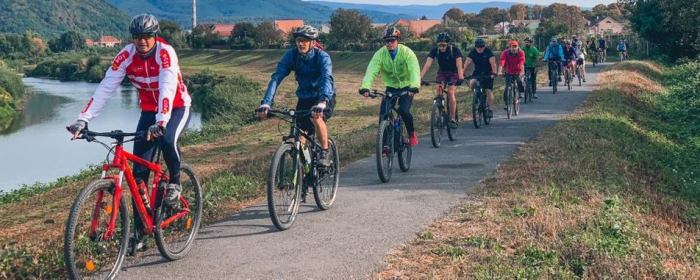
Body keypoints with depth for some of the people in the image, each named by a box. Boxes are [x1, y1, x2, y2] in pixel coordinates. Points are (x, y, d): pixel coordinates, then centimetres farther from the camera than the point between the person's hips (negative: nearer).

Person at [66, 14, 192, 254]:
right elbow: (105, 88, -20)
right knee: (139, 171, -4)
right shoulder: (126, 56, -14)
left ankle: (175, 183, -5)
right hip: (149, 110, 4)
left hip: (176, 107, -4)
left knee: (167, 140, -37)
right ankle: (140, 232, 4)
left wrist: (160, 123, -53)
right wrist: (83, 119, -30)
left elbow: (167, 88, -38)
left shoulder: (165, 53, -25)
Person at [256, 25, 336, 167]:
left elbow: (327, 79, -39)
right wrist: (266, 103, -37)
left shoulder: (322, 56, -24)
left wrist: (322, 102, -58)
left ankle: (325, 153, -16)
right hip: (304, 97, 4)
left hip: (324, 97, -4)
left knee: (315, 116, -34)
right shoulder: (291, 55, -15)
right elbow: (276, 78, -23)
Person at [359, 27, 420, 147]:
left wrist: (414, 86, -49)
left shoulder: (406, 52, -18)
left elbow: (414, 70, -30)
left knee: (404, 111, -24)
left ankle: (412, 133, 4)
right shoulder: (380, 54, -13)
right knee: (383, 114, -14)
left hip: (406, 87, -2)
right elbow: (371, 71, -25)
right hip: (390, 88, 3)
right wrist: (365, 87, -43)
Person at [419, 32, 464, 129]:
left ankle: (453, 119, -17)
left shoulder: (455, 50, -25)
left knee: (450, 92, -22)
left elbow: (459, 65, -36)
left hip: (454, 73, -3)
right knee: (438, 92, -19)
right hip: (442, 73, 3)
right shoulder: (435, 51, -19)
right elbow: (427, 64, -28)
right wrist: (420, 78, -41)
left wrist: (460, 78, -52)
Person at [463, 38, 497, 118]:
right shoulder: (472, 53, -9)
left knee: (489, 91, -9)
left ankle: (490, 110, -3)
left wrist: (494, 74, -38)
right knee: (472, 83, -26)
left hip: (488, 73, -3)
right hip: (477, 72, 3)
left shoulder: (488, 52, -17)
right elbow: (467, 63, -16)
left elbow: (493, 63, -24)